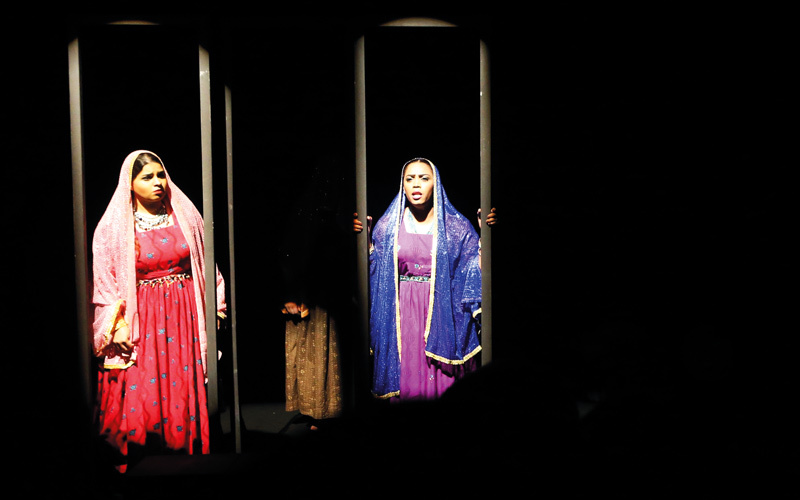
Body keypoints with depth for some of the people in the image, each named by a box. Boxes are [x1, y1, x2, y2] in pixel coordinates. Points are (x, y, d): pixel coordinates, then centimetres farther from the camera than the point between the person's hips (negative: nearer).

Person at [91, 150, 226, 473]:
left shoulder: (185, 215, 8)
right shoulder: (114, 227, 0)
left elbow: (205, 264, 13)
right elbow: (105, 280, 0)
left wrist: (216, 304, 9)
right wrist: (117, 325, -8)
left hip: (185, 314, 2)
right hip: (141, 318, -2)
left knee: (187, 384, 2)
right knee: (140, 391, -6)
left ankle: (188, 448, 15)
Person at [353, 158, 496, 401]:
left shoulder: (455, 225, 5)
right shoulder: (389, 225, 8)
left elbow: (477, 263, 2)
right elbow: (371, 265, 8)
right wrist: (363, 235, -3)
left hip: (441, 313, -1)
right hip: (403, 315, 1)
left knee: (441, 383, -2)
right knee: (404, 382, 0)